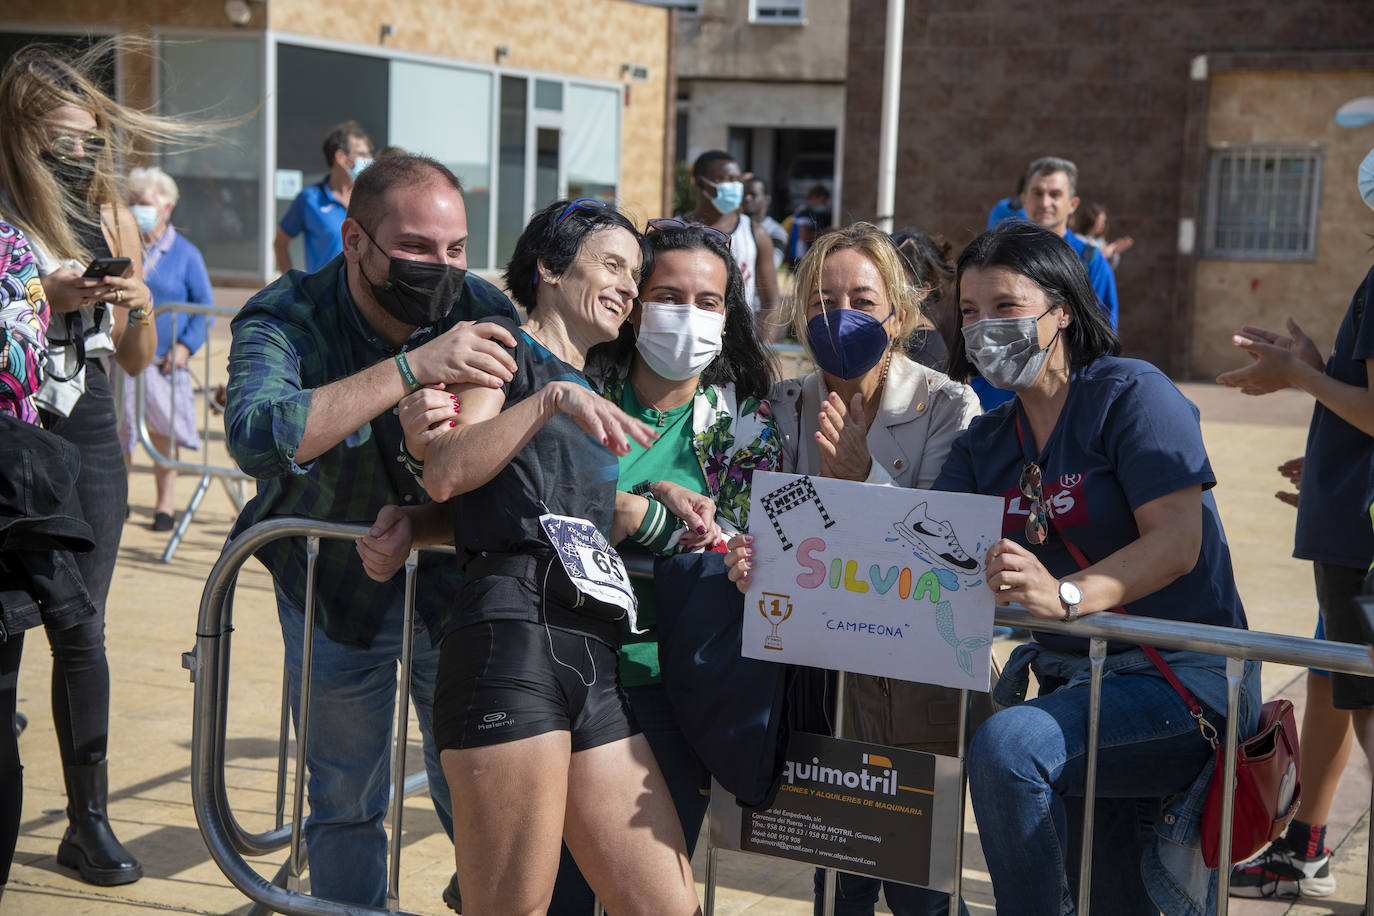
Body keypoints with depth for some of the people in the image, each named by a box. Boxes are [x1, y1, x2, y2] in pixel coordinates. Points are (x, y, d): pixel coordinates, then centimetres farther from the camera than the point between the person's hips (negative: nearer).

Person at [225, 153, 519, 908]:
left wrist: (422, 523, -31)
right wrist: (412, 367, -46)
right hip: (332, 587, -1)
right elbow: (257, 437, -42)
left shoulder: (484, 317, -14)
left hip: (453, 581, 1)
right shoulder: (286, 320, -21)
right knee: (345, 802, 12)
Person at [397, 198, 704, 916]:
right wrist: (552, 399, -13)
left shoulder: (594, 393, 31)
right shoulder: (506, 351, 8)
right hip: (514, 634, -8)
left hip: (596, 659, 8)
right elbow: (444, 476, -9)